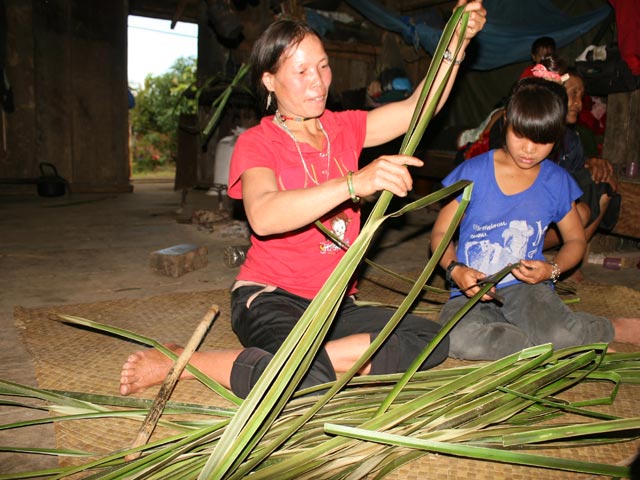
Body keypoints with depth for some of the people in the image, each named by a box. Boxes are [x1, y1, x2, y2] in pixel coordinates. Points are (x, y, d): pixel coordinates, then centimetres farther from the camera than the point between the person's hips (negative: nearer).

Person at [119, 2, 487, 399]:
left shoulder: (343, 129, 9)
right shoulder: (256, 143, -9)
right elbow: (263, 216, -30)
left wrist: (457, 40, -9)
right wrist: (355, 182, -40)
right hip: (270, 299, -5)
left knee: (431, 338, -15)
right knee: (310, 380, -34)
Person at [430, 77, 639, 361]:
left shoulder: (557, 182, 3)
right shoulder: (473, 172, -4)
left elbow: (576, 240, 16)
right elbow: (440, 233, 1)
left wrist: (552, 270, -7)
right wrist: (455, 270, -20)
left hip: (527, 286, 0)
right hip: (472, 291, 0)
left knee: (560, 335, -34)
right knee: (457, 339, -35)